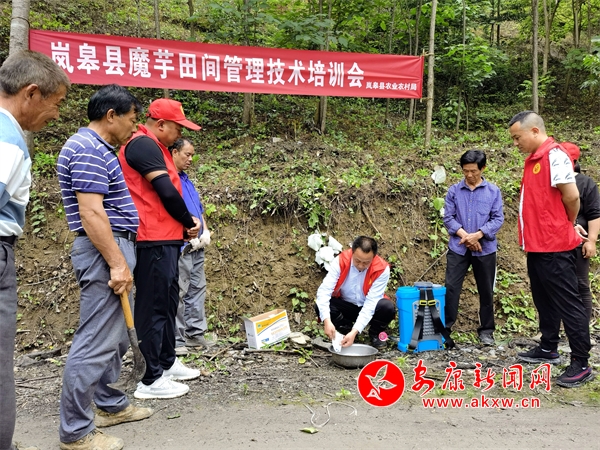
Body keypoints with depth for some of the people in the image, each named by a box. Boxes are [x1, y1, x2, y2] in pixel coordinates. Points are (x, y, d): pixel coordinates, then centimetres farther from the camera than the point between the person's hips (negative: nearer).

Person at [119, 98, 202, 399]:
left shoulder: (154, 147, 20)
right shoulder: (143, 145, -12)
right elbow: (167, 192, -19)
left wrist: (184, 223, 5)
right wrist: (189, 221, -4)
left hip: (164, 238, 10)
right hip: (154, 240, -10)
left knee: (168, 302, 17)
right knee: (153, 306, -5)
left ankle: (167, 363, 30)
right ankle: (151, 380, 4)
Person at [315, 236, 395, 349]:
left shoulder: (382, 269, -25)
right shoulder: (340, 261, -23)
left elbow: (371, 303, -27)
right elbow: (324, 291, -28)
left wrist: (355, 331, -36)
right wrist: (327, 321, -44)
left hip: (369, 308, -1)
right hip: (345, 306, 1)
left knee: (388, 307, -32)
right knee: (320, 307, -28)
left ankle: (374, 334, 1)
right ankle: (347, 331, 1)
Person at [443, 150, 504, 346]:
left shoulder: (493, 191, 1)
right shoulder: (454, 190, 2)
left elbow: (498, 219, -3)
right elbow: (448, 218, 0)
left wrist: (477, 235, -15)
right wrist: (464, 235, -14)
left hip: (485, 248, 0)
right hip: (458, 248, 0)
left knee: (486, 291, 9)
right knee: (451, 288, -2)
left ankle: (486, 330, 22)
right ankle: (445, 327, 7)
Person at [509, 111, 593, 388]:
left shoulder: (554, 155, -15)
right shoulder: (533, 159, 14)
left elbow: (571, 196, -19)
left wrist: (568, 225, -1)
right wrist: (530, 237, 12)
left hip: (554, 246, -9)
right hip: (537, 245, 10)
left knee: (567, 303, -2)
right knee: (544, 301, 18)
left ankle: (581, 364, 7)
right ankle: (548, 349, 31)